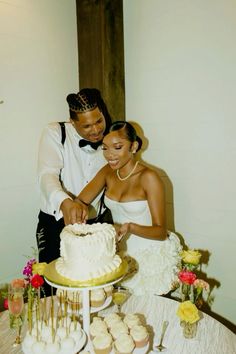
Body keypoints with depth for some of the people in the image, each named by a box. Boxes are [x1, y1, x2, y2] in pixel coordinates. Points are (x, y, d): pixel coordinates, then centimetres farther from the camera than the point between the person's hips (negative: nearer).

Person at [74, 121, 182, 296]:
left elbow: (161, 232, -19)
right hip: (121, 251, 5)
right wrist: (79, 208, -28)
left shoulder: (148, 177, -20)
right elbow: (80, 201, -5)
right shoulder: (108, 172, -2)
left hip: (150, 255, -4)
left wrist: (130, 227, -36)